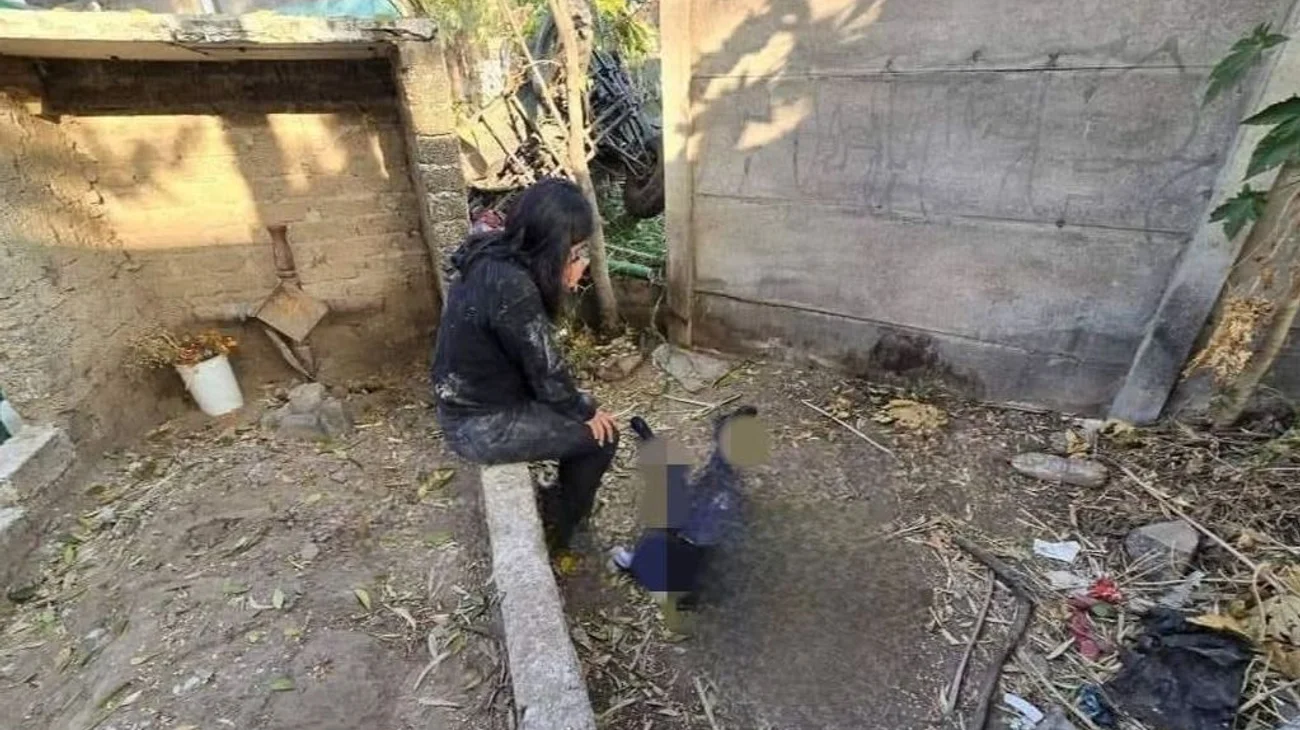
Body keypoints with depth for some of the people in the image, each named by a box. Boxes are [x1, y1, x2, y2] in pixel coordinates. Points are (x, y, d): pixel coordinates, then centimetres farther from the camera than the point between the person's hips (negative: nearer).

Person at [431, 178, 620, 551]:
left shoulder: (493, 256, -2)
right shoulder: (511, 287, -30)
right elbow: (545, 372, -20)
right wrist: (585, 413, -3)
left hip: (471, 401, 9)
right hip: (482, 425, -9)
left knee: (583, 409, 19)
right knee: (599, 435, 2)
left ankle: (562, 502, 35)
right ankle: (558, 527, 23)